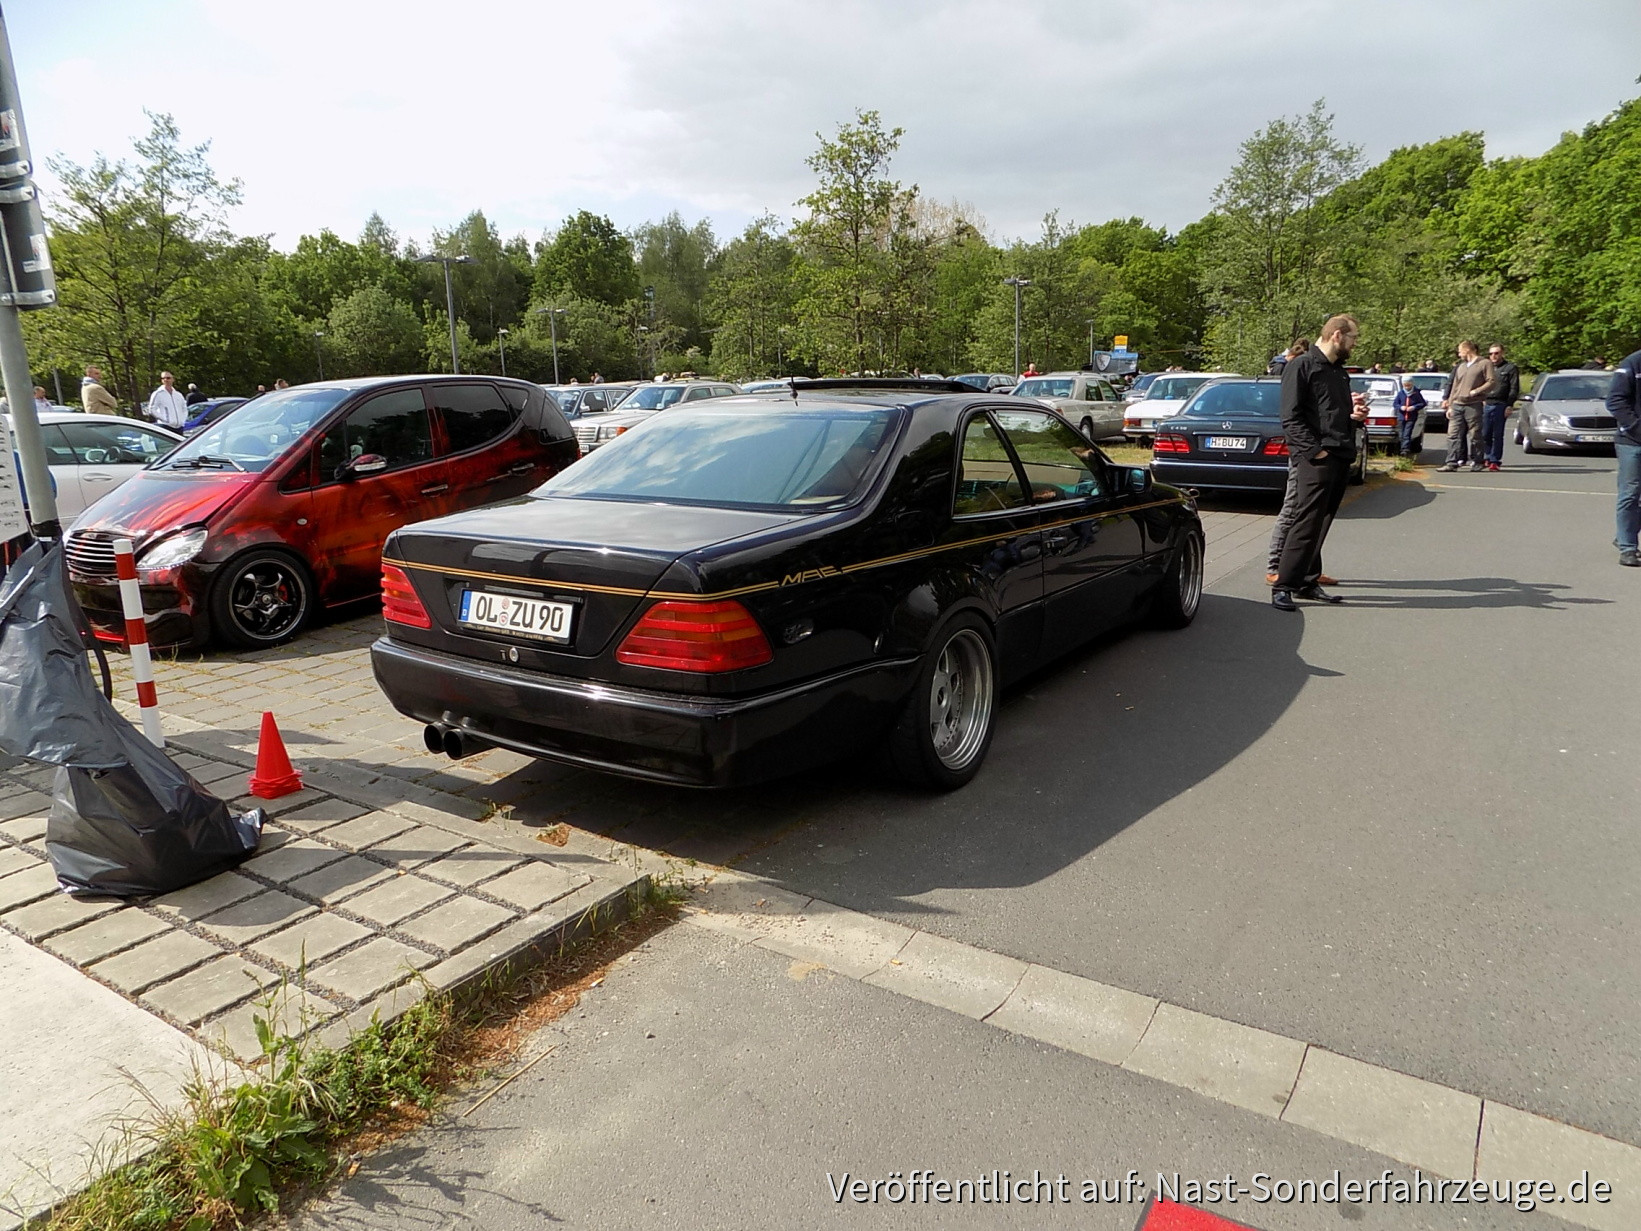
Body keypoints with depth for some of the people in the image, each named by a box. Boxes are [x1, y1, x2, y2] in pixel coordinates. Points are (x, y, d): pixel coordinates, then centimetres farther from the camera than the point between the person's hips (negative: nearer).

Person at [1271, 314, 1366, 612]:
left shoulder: (1340, 372, 24)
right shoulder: (1302, 366, -3)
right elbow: (1291, 418, -11)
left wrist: (1355, 414, 13)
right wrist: (1315, 450, -18)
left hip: (1342, 458, 8)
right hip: (1316, 460, -8)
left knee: (1320, 525, 10)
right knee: (1307, 523, -13)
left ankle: (1308, 582, 16)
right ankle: (1283, 586, -10)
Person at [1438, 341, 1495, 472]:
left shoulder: (1484, 364, 2)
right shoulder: (1460, 366, 22)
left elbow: (1491, 383, -6)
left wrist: (1475, 391, -16)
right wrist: (1450, 406, 15)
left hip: (1473, 406, -6)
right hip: (1457, 405, 6)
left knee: (1474, 435, -1)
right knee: (1453, 435, -3)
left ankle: (1477, 462, 6)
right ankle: (1452, 462, -5)